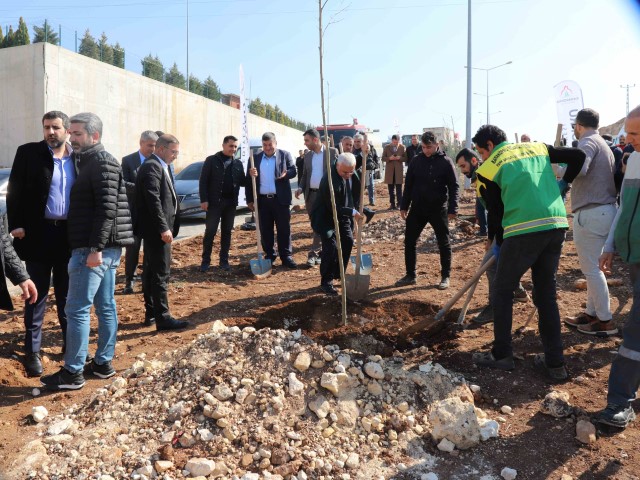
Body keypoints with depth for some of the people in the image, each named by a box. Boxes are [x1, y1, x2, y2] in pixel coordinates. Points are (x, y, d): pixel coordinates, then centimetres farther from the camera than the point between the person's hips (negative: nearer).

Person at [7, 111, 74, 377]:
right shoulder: (28, 153, -1)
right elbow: (15, 191, -2)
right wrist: (16, 224, -11)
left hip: (69, 233, 3)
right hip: (38, 232, -2)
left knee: (67, 293, 14)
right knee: (37, 294, 4)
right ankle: (32, 350, 13)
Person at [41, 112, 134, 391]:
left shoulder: (102, 162, -11)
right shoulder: (87, 161, 19)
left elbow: (107, 208, -20)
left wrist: (95, 248, -23)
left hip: (94, 248, -10)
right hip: (106, 248, 10)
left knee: (76, 309, -5)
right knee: (105, 307, 12)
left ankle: (72, 373, 2)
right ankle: (103, 363, 20)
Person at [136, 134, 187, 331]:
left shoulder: (160, 166, 16)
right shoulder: (152, 167, -14)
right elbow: (153, 201, -22)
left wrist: (166, 227, 13)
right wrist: (164, 228, -24)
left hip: (157, 229, 10)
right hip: (156, 229, -10)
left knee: (151, 271, 14)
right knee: (160, 273, -7)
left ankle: (151, 313, 23)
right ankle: (162, 318, -2)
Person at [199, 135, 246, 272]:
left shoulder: (238, 163, 9)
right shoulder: (211, 160, -3)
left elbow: (242, 183, 10)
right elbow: (203, 181, -5)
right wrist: (203, 200, -12)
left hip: (231, 202, 4)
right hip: (214, 202, -4)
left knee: (227, 232, 9)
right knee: (210, 231, 0)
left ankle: (224, 261, 17)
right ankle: (206, 261, 8)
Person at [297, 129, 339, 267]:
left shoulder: (332, 152, -3)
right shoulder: (308, 156, 12)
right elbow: (305, 174, 17)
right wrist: (300, 188, -1)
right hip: (311, 194, 5)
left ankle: (314, 253, 0)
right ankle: (322, 251, 21)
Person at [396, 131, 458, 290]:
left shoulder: (446, 162, -6)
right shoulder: (416, 160, 2)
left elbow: (453, 186, -5)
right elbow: (408, 184, 8)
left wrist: (452, 209, -11)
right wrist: (404, 206, 6)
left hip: (438, 209, -3)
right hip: (417, 208, 3)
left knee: (444, 243, 5)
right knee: (409, 241, 4)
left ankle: (445, 277, 18)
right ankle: (410, 275, 16)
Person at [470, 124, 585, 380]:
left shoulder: (488, 168, 4)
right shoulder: (538, 148, 18)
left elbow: (495, 212, 5)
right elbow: (578, 155, 14)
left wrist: (498, 243, 20)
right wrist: (564, 182, 27)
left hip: (523, 231, -5)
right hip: (556, 226, 6)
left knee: (502, 291, 12)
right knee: (547, 295, 16)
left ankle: (502, 355, 18)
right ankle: (555, 362, 19)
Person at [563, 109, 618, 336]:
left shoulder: (588, 142, -10)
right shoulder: (603, 144, 21)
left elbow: (579, 168, -31)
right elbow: (611, 176, 20)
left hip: (590, 213, -10)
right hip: (605, 210, 10)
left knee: (591, 268, -3)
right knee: (592, 266, 17)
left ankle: (606, 321, 2)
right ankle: (592, 313, 25)